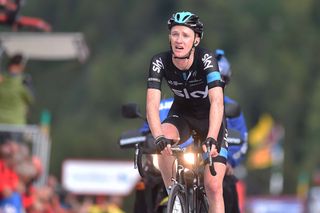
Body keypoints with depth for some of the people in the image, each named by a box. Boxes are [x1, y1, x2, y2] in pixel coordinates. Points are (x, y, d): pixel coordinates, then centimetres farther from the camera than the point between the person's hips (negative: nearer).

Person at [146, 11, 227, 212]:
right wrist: (159, 137, -50)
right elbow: (152, 104, -33)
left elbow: (217, 101, -41)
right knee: (165, 142, -33)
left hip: (210, 117, -2)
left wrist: (211, 138, -55)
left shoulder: (206, 59, -30)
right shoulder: (160, 62, -23)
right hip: (182, 114, 2)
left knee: (213, 186, -11)